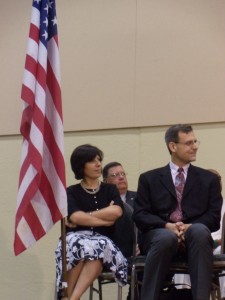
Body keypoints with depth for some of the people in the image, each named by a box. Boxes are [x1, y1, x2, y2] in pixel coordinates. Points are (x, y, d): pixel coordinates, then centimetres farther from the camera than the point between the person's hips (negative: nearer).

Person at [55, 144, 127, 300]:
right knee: (79, 246, -37)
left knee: (98, 248, -36)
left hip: (104, 242, 1)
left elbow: (117, 212, -7)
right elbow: (75, 217, -10)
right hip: (77, 239, -1)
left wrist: (84, 218, -5)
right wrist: (105, 219, -5)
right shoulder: (71, 192, 10)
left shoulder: (110, 189, 15)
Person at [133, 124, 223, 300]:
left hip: (192, 235, 1)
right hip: (159, 234, -1)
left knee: (200, 231, -36)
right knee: (167, 237, -38)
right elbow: (140, 215, 5)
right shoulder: (149, 179, 16)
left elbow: (214, 217, 6)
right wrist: (167, 226, -14)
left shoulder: (209, 179, 17)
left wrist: (190, 227, -14)